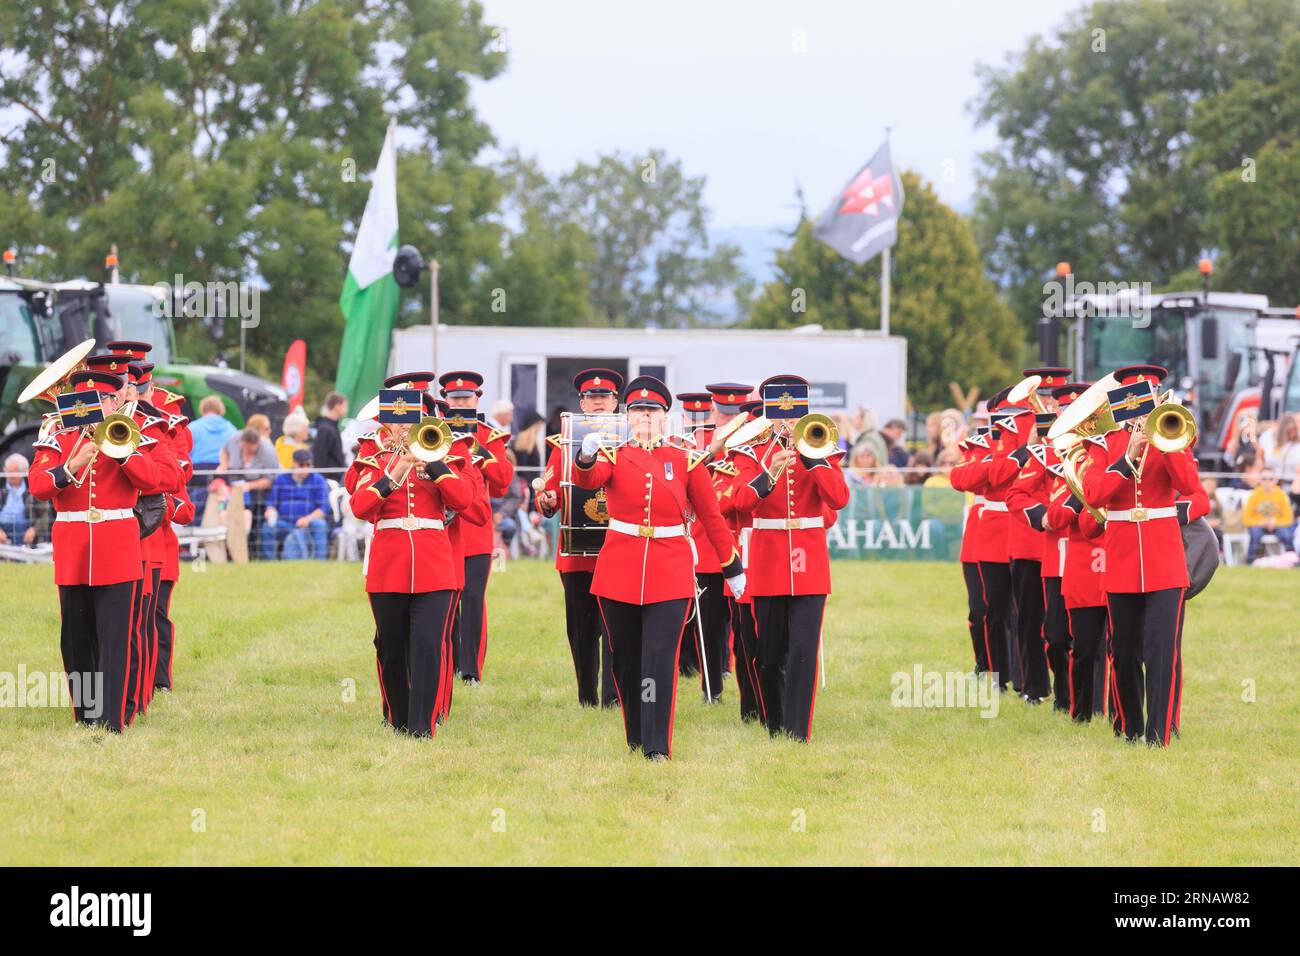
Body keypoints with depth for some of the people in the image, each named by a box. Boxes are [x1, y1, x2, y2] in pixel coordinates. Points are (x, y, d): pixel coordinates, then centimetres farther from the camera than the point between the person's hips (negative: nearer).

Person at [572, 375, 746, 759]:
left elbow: (712, 517, 10)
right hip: (619, 571, 2)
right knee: (626, 659, 9)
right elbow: (587, 479, -18)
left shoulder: (686, 461, 5)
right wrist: (586, 457, -41)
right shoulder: (614, 457, 4)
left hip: (670, 572, -1)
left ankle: (658, 746, -12)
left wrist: (732, 568, 11)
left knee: (660, 657, -12)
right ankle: (636, 738, 23)